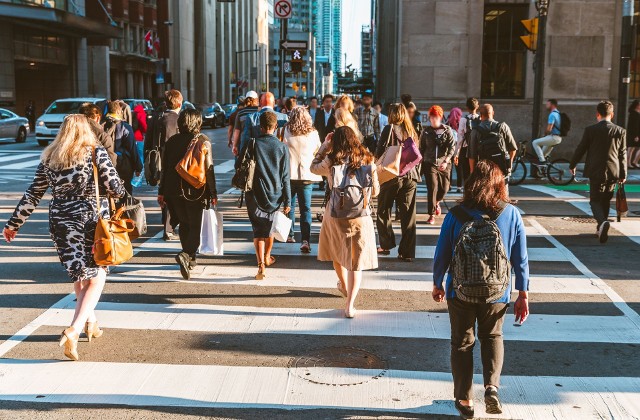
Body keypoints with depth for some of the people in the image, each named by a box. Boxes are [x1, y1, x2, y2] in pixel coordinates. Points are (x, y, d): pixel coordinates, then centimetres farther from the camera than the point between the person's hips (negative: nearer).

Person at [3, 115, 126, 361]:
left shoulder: (49, 158, 6)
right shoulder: (96, 152, -4)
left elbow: (32, 196, 7)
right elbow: (115, 188, -8)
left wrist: (13, 224, 17)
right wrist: (120, 192, 16)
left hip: (61, 223, 4)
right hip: (92, 220, -3)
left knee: (79, 274, 21)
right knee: (96, 277, 5)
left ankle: (90, 322, 30)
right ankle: (74, 330, -12)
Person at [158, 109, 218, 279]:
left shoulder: (172, 141, 5)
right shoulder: (203, 141, -6)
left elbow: (165, 167, 8)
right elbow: (209, 169, -8)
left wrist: (162, 192, 14)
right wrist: (213, 193, -3)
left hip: (174, 190, 4)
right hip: (196, 191, -4)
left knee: (184, 224, 18)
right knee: (195, 226, 3)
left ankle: (190, 259, 26)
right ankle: (185, 254, -20)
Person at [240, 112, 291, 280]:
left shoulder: (252, 144, -6)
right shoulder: (282, 147, -5)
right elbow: (285, 177, -4)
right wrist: (287, 201, 0)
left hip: (255, 195, -1)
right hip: (275, 195, 2)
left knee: (258, 231, 2)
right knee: (270, 227, 22)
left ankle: (261, 265, -11)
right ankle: (267, 257, 41)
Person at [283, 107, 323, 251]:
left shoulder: (286, 131, -7)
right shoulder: (313, 133, -1)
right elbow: (318, 151, 12)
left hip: (290, 174, 0)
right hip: (307, 174, 0)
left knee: (290, 205, 17)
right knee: (306, 208, 0)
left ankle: (289, 234, 27)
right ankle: (305, 240, -12)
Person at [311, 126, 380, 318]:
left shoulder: (331, 162, -8)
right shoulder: (367, 161, -4)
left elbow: (314, 167, 12)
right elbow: (375, 191, 3)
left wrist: (324, 146, 14)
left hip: (335, 214, 0)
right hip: (361, 215, 0)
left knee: (336, 251, 26)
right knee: (356, 259, 6)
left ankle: (344, 286, 48)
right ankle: (350, 305, 0)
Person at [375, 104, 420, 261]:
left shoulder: (389, 129, -6)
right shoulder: (412, 132, 8)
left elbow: (380, 152, -9)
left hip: (391, 176, -4)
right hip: (410, 177, 4)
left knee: (384, 211, 13)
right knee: (408, 215, 5)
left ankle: (386, 245, 16)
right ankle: (407, 252, 5)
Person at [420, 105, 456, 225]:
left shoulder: (447, 130, 2)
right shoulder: (426, 131, 7)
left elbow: (452, 147, -6)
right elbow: (422, 148, 12)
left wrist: (446, 161, -19)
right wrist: (420, 161, 6)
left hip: (444, 164, 1)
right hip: (429, 163, 0)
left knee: (444, 188, 4)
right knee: (432, 188, -9)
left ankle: (437, 202, 38)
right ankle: (432, 214, 0)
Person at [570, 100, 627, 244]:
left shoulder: (590, 130, -7)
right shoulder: (620, 131, -1)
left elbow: (581, 149, 0)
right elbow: (622, 154, 3)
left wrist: (572, 165, 15)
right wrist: (623, 174, 11)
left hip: (596, 172, -3)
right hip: (613, 172, 3)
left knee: (595, 201, 1)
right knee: (606, 201, 19)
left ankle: (602, 222, -27)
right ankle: (602, 228, 28)